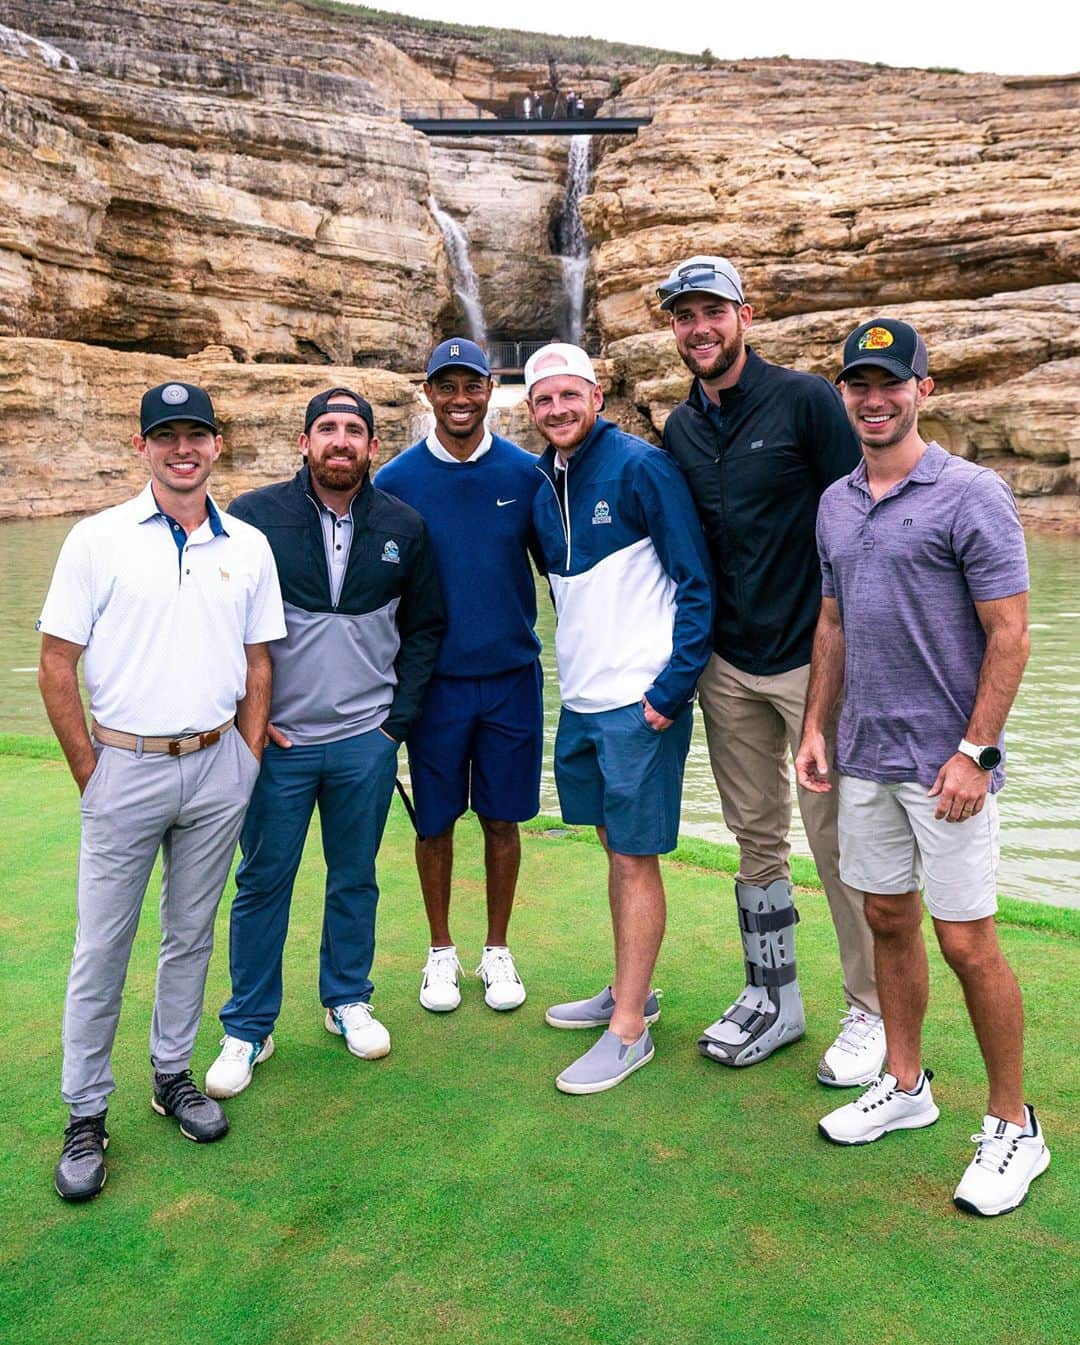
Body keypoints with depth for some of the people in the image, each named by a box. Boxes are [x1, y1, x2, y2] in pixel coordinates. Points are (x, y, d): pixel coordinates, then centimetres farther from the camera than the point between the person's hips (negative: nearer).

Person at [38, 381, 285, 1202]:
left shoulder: (248, 547, 4)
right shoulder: (97, 541, -5)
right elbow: (56, 668, -4)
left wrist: (247, 760, 5)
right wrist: (90, 771, -4)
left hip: (217, 769, 3)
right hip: (126, 766, -2)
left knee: (192, 935, 15)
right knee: (102, 947, 5)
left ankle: (173, 1075, 33)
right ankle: (86, 1113, 20)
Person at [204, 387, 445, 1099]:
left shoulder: (404, 526, 2)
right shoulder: (255, 516, -4)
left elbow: (426, 626, 9)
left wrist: (400, 715, 2)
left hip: (367, 740, 2)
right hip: (275, 739, -1)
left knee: (355, 879, 14)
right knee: (263, 883, 8)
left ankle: (348, 1000, 34)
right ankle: (248, 1028, 24)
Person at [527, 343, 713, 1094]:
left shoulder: (640, 467, -10)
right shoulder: (543, 487, 11)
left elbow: (696, 583, -12)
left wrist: (672, 686, -17)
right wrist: (580, 668, 15)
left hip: (641, 701, -7)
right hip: (581, 700, 7)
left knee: (635, 858, 0)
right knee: (615, 845, 17)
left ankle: (629, 1031, 11)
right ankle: (630, 992, 32)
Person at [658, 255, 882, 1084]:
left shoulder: (805, 400, -6)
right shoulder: (680, 430, 10)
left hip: (813, 658, -5)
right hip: (728, 666, 5)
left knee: (836, 836, 0)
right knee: (757, 837, 12)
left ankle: (874, 1014, 17)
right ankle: (773, 1000, 27)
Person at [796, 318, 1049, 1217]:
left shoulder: (971, 495, -10)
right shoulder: (836, 503, 10)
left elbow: (1009, 637, -12)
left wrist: (974, 753, -16)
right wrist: (815, 727, 11)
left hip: (945, 763, -6)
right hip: (866, 756, 6)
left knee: (967, 943, -1)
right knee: (888, 921, 15)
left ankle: (1013, 1126, 18)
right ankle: (905, 1087, 33)